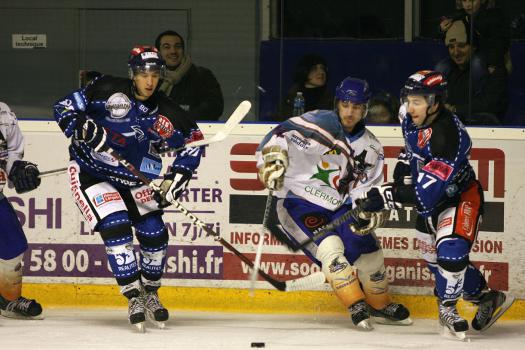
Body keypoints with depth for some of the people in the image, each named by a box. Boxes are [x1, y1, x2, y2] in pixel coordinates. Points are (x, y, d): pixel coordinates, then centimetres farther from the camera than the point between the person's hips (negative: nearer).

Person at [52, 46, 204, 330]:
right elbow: (64, 107, -13)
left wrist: (178, 174, -7)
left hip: (131, 177, 5)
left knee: (154, 232, -2)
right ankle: (135, 298, -15)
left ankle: (150, 294, 21)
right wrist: (84, 128, -32)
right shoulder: (108, 90, -17)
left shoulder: (164, 112, -7)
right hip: (89, 171, -5)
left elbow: (193, 138, 4)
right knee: (116, 226, -21)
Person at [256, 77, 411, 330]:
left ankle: (381, 305, 26)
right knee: (330, 246, -25)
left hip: (337, 206, 6)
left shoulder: (370, 148, 4)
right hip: (297, 202, -6)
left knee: (368, 249, 1)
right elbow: (280, 135, -18)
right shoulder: (319, 123, -13)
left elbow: (368, 188, 3)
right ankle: (356, 306, -16)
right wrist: (273, 157, -36)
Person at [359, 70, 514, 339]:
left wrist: (386, 197, -41)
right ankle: (485, 298, 33)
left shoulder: (448, 138, -37)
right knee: (433, 256, 15)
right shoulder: (411, 116, -12)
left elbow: (424, 194, -38)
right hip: (431, 199, 9)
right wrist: (405, 162, 4)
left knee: (451, 252, -26)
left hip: (459, 197, -9)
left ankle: (447, 307, 1)